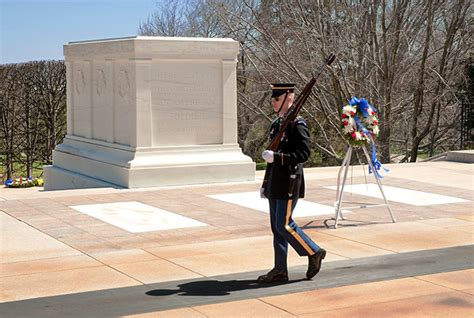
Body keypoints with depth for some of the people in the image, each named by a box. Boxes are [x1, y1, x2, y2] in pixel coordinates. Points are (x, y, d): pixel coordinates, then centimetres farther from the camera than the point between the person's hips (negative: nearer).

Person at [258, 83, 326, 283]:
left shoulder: (297, 124, -12)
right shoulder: (276, 124, 15)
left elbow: (303, 154, -19)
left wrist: (276, 157, -25)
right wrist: (265, 184, 20)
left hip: (289, 183, -9)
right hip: (276, 184, 9)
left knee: (284, 225, -9)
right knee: (276, 227, 9)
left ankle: (314, 253, 9)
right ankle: (280, 270, 15)